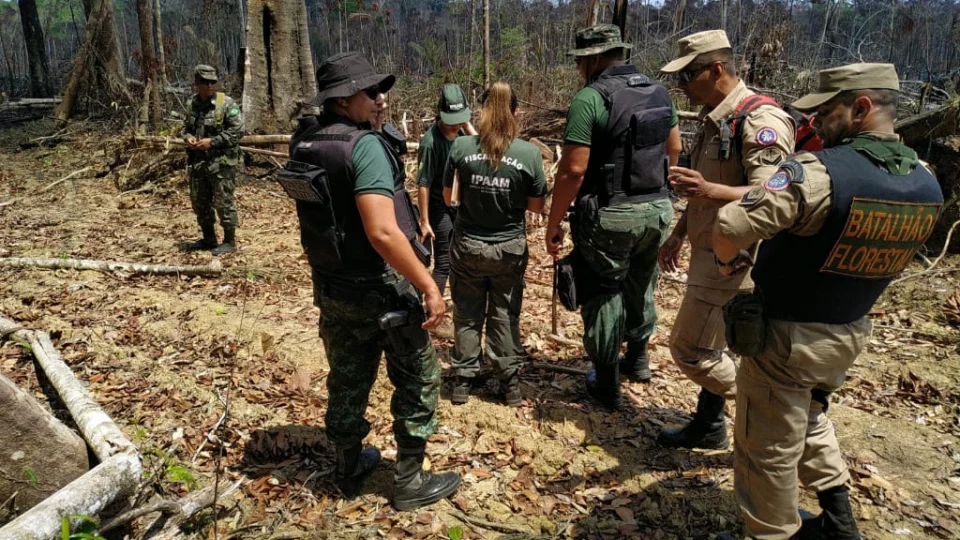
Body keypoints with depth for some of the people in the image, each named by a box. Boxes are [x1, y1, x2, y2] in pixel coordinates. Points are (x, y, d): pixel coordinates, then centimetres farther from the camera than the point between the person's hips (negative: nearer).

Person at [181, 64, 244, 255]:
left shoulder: (226, 103, -9)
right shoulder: (192, 104, 10)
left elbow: (237, 131, -14)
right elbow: (186, 127, 23)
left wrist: (212, 142, -17)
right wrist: (188, 137, 0)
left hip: (221, 162, -7)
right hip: (197, 162, 7)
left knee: (223, 203, -3)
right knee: (199, 202, 14)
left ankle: (229, 242, 9)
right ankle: (208, 239, 29)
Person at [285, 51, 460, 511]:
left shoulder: (302, 143, 2)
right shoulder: (365, 145, -21)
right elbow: (383, 232, -29)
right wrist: (429, 287, -25)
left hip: (330, 287, 8)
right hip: (379, 287, -7)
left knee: (347, 382, 20)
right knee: (418, 382, 10)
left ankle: (349, 469, 38)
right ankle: (410, 483, 21)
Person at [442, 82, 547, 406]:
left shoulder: (461, 146, -10)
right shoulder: (530, 153, -11)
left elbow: (448, 198, -2)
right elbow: (536, 206, -3)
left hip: (467, 245, 0)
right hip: (509, 248, 0)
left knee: (467, 314, 15)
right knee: (505, 315, 14)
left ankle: (463, 381, 25)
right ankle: (510, 384, 24)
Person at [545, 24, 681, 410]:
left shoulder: (590, 98, -15)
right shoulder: (659, 92, 8)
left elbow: (573, 170, -20)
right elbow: (674, 149, 17)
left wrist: (553, 224, -11)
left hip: (611, 215, -7)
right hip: (657, 209, 7)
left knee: (603, 295, 9)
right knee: (640, 285, 25)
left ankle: (607, 385, 20)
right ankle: (638, 358, 44)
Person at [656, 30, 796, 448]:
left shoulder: (760, 121, -20)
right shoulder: (713, 118, 11)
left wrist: (708, 190, -45)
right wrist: (678, 234, 18)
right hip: (712, 252, 10)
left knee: (690, 348, -4)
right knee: (710, 345, 17)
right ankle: (709, 427, 33)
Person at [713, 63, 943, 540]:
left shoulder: (819, 171, -27)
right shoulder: (927, 185, -3)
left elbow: (729, 229, -32)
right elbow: (889, 255, 11)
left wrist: (730, 260, -11)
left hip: (786, 336, -8)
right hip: (850, 334, 8)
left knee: (767, 447, 11)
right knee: (809, 414, 33)